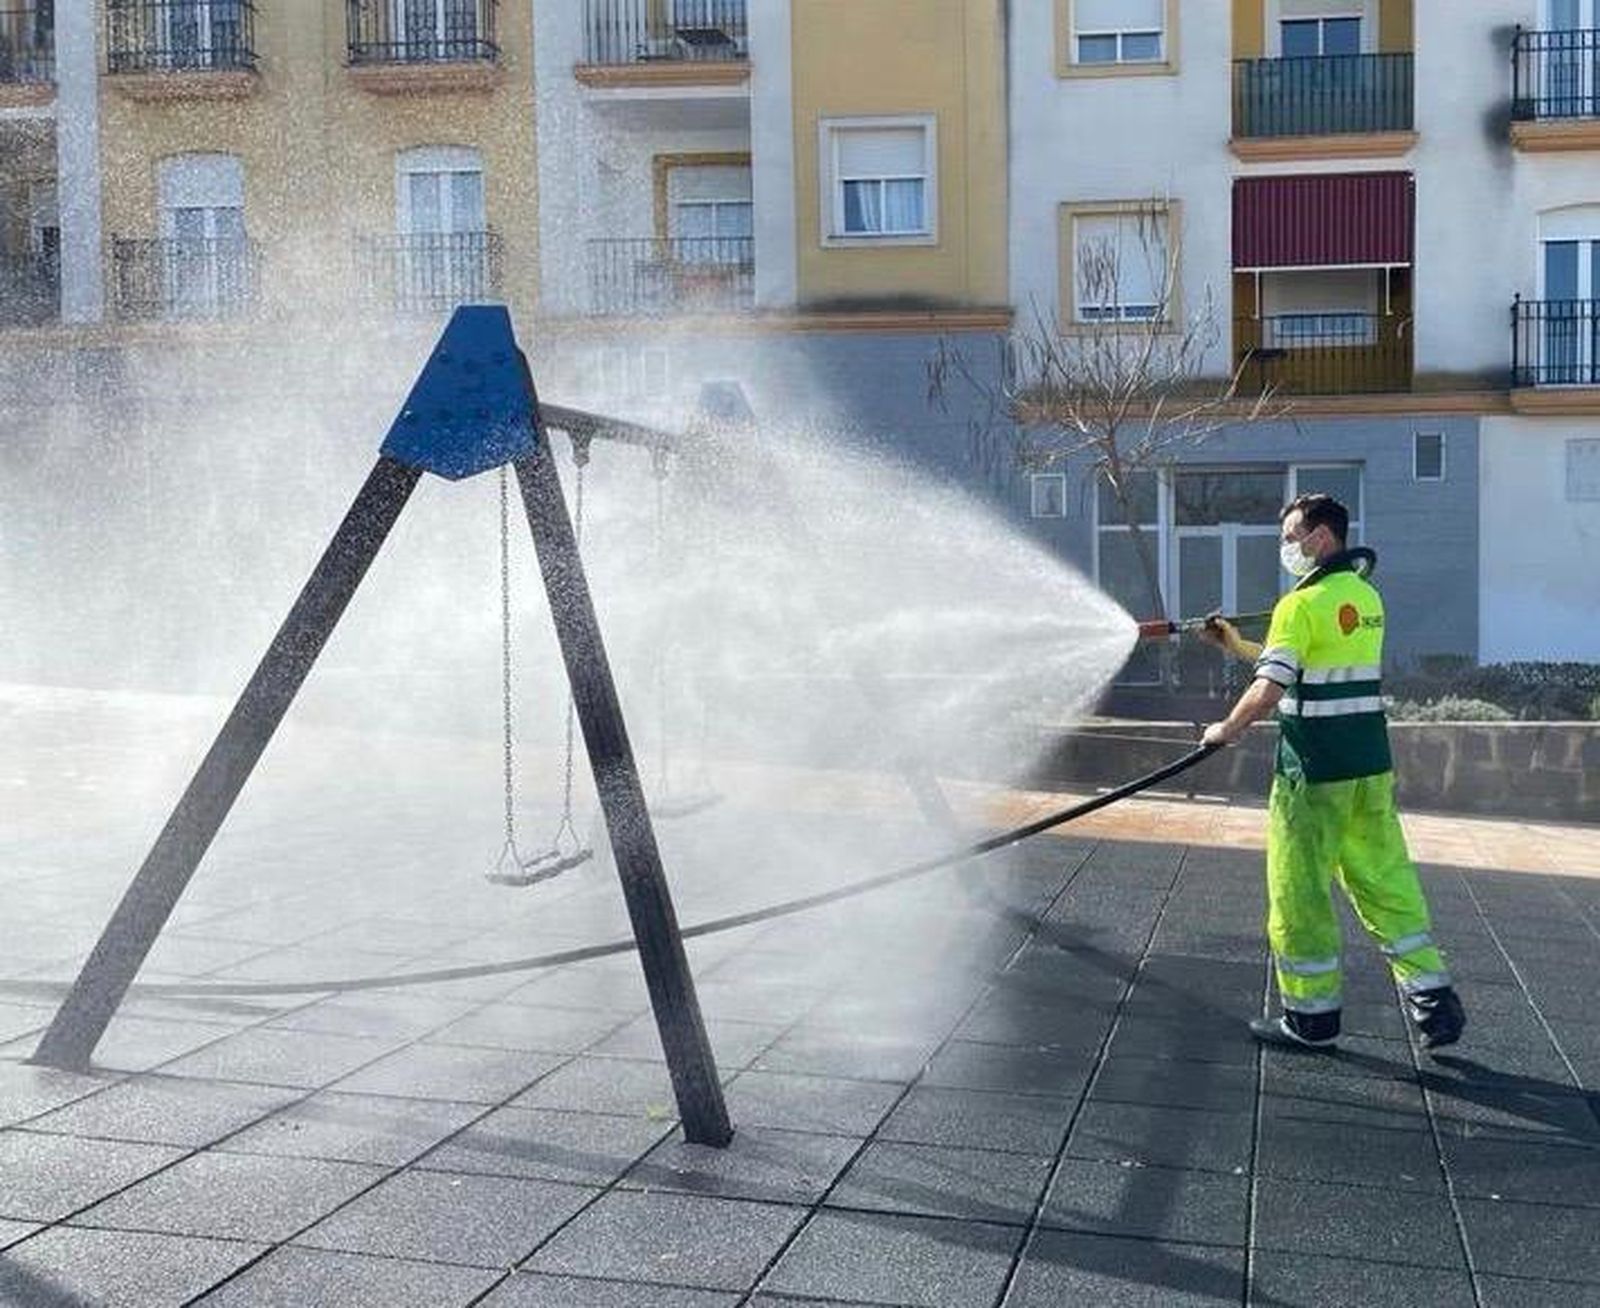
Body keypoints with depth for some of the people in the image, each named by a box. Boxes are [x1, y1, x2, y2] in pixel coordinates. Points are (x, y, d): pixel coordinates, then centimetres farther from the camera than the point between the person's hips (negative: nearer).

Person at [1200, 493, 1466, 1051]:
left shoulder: (1301, 604, -14)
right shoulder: (1366, 596, 12)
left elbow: (1267, 693, -18)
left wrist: (1226, 729, 0)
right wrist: (1238, 646, 22)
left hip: (1314, 767, -8)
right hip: (1372, 764, 8)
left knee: (1299, 889, 4)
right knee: (1385, 877, 13)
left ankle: (1312, 1015, 12)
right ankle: (1434, 999, 10)